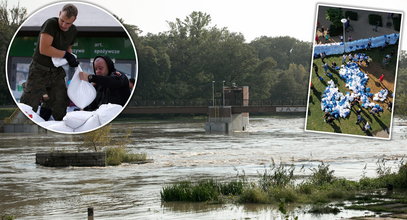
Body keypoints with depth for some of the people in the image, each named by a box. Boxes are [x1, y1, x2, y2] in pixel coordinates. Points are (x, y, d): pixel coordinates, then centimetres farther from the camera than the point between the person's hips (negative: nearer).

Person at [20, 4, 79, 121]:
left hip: (57, 71, 6)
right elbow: (44, 49, -27)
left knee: (60, 106, 6)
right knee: (28, 106, -8)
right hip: (39, 70, -6)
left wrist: (71, 58, -1)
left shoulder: (73, 31, 3)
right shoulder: (51, 24, -20)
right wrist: (65, 54, -18)